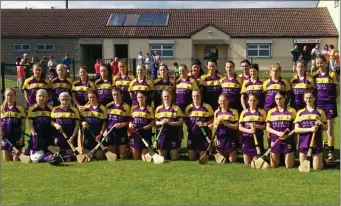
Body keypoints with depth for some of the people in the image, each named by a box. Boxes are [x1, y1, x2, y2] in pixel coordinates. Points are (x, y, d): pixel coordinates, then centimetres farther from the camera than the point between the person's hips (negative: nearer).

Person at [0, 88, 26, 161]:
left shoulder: (20, 108, 1)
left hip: (17, 137, -3)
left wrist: (22, 136, -6)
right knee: (6, 160, 7)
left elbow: (23, 124, 1)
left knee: (16, 160, -2)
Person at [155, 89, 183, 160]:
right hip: (162, 134, 2)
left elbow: (181, 122, -4)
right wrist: (161, 122, -13)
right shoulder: (158, 109, 8)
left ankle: (176, 152, 33)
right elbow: (155, 122, 8)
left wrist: (170, 123, -17)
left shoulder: (176, 108, 0)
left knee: (174, 158, 0)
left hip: (173, 134, -2)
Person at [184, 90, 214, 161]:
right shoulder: (188, 108, 5)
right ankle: (195, 152, 37)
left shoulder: (207, 107, -2)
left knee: (204, 158, 1)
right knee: (191, 158, 4)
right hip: (192, 134, 2)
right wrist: (189, 128, 2)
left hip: (204, 134, -2)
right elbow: (186, 120, 15)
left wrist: (205, 124, -14)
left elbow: (212, 119, 1)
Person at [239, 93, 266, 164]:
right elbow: (240, 127, 2)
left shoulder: (262, 112, 2)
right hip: (246, 139, 2)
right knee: (247, 163, 4)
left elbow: (265, 126, 0)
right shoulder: (244, 112, 6)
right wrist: (249, 130, -16)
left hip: (258, 139, -1)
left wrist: (255, 126, -17)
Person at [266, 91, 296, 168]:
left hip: (288, 140, -2)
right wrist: (277, 133, -15)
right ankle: (279, 158, 35)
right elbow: (267, 128, 2)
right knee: (273, 165, 3)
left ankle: (292, 156, 34)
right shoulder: (271, 112, 5)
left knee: (289, 166, 1)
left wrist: (288, 135, -17)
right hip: (274, 140, 2)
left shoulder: (291, 111, -1)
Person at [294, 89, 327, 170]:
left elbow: (325, 128, 5)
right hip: (303, 143, 1)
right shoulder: (300, 112, 4)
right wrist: (310, 129, -18)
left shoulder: (320, 112, 3)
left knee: (317, 168, -3)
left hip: (316, 144, -1)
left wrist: (321, 124, -17)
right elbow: (296, 129, -5)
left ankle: (321, 160, 29)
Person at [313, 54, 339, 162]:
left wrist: (331, 100, -2)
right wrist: (316, 99, 1)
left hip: (329, 105, -3)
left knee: (330, 130, -1)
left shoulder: (332, 74, -2)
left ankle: (331, 153, 4)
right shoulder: (315, 76, 6)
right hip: (318, 105, 3)